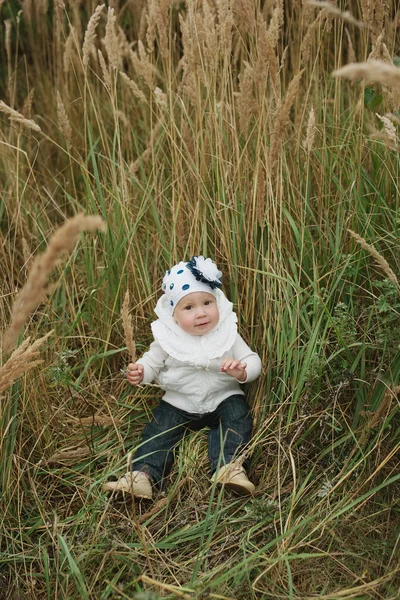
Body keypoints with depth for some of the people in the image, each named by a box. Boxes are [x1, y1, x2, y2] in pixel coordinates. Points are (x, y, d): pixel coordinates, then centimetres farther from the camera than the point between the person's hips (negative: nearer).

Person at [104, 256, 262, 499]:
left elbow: (253, 361, -7)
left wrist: (242, 371, -31)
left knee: (238, 414, -25)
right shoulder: (168, 339, -10)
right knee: (160, 426, -17)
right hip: (180, 403, 1)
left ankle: (230, 466, -33)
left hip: (223, 398, 0)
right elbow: (152, 363, 0)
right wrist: (140, 373, -25)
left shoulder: (227, 334, -10)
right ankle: (143, 474, -24)